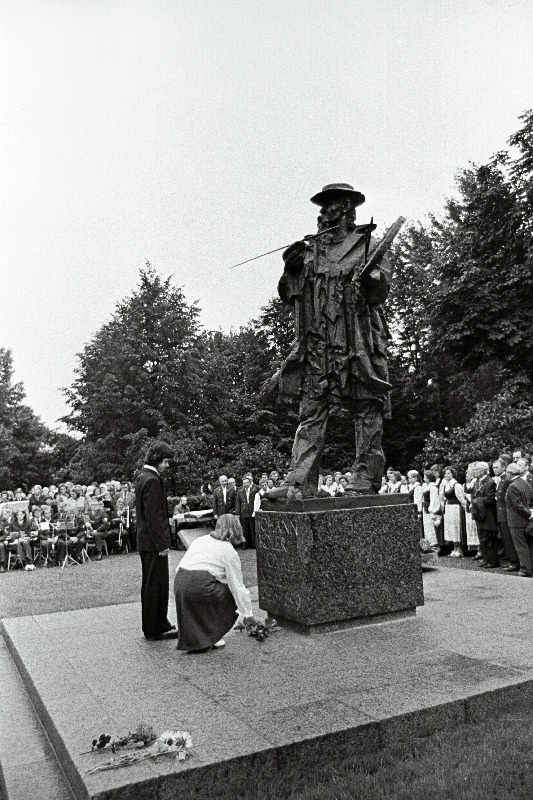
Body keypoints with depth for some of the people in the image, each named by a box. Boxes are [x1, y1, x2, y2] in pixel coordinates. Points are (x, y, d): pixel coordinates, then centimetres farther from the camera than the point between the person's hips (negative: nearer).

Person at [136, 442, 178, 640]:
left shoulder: (142, 477, 13)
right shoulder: (152, 480, -19)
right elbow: (154, 516, -22)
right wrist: (162, 544, -20)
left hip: (145, 541, 11)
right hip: (154, 542, -11)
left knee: (149, 584, 17)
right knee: (157, 584, -2)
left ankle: (151, 625, 27)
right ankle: (156, 628, 6)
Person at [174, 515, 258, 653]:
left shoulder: (201, 540, 22)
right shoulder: (230, 552, 3)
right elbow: (237, 586, 4)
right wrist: (247, 614, 13)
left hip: (179, 581, 7)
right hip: (200, 586, -7)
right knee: (231, 597, 12)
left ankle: (193, 641, 27)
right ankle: (211, 637, 14)